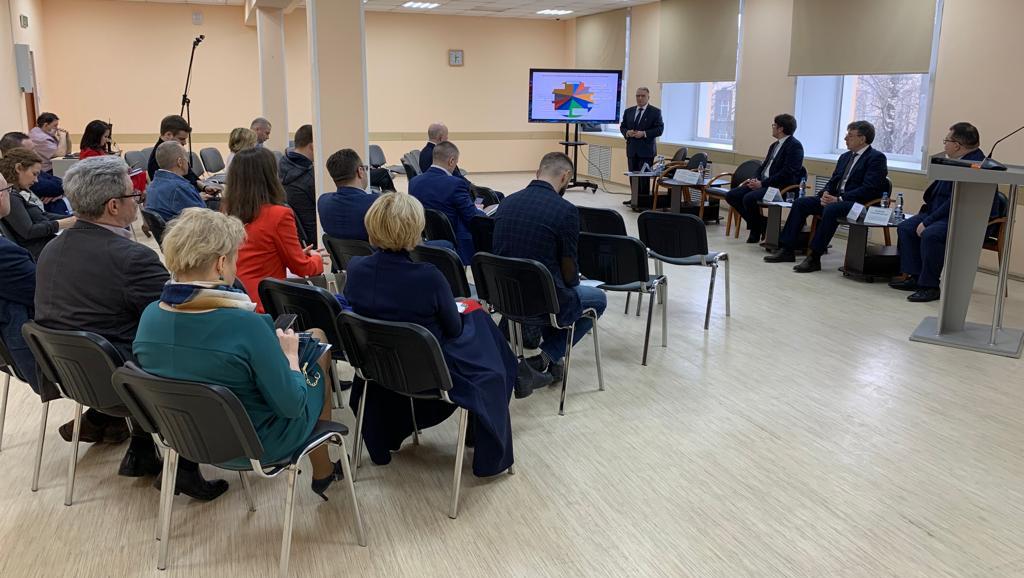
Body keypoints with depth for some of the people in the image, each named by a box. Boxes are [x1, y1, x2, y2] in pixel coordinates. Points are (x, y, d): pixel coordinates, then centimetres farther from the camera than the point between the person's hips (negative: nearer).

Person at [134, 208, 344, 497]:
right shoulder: (246, 324, -32)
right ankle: (323, 472, 43)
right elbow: (291, 406, -24)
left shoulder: (149, 315, -13)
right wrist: (290, 354, -6)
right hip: (257, 445, -6)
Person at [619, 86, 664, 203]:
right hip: (632, 150, 5)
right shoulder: (628, 111, 12)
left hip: (646, 150, -5)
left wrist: (644, 133, -19)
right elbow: (622, 126, 14)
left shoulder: (655, 112, -2)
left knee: (644, 176, -3)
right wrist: (627, 132, -9)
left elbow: (659, 129, -8)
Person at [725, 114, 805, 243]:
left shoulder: (795, 146, -9)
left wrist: (762, 183, -19)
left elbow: (787, 173, -18)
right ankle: (756, 224, 3)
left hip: (780, 187, -9)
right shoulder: (775, 145, 20)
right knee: (731, 195, -5)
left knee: (749, 198, -31)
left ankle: (757, 231, -8)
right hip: (762, 183, 9)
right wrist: (755, 179, 1)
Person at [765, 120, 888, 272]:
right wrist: (826, 193, -5)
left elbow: (869, 189, -17)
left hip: (858, 203, -8)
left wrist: (839, 199, -22)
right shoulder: (845, 157, 19)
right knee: (801, 202, -7)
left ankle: (814, 257, -32)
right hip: (836, 199, 8)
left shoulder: (876, 158, -6)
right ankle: (787, 250, -9)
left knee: (831, 209, -36)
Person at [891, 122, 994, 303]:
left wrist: (927, 222, -22)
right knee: (905, 227, 2)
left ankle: (930, 286, -21)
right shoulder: (955, 161, 11)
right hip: (943, 213, 11)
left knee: (930, 234, -33)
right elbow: (939, 192, 22)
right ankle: (915, 277, 2)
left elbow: (956, 202, -25)